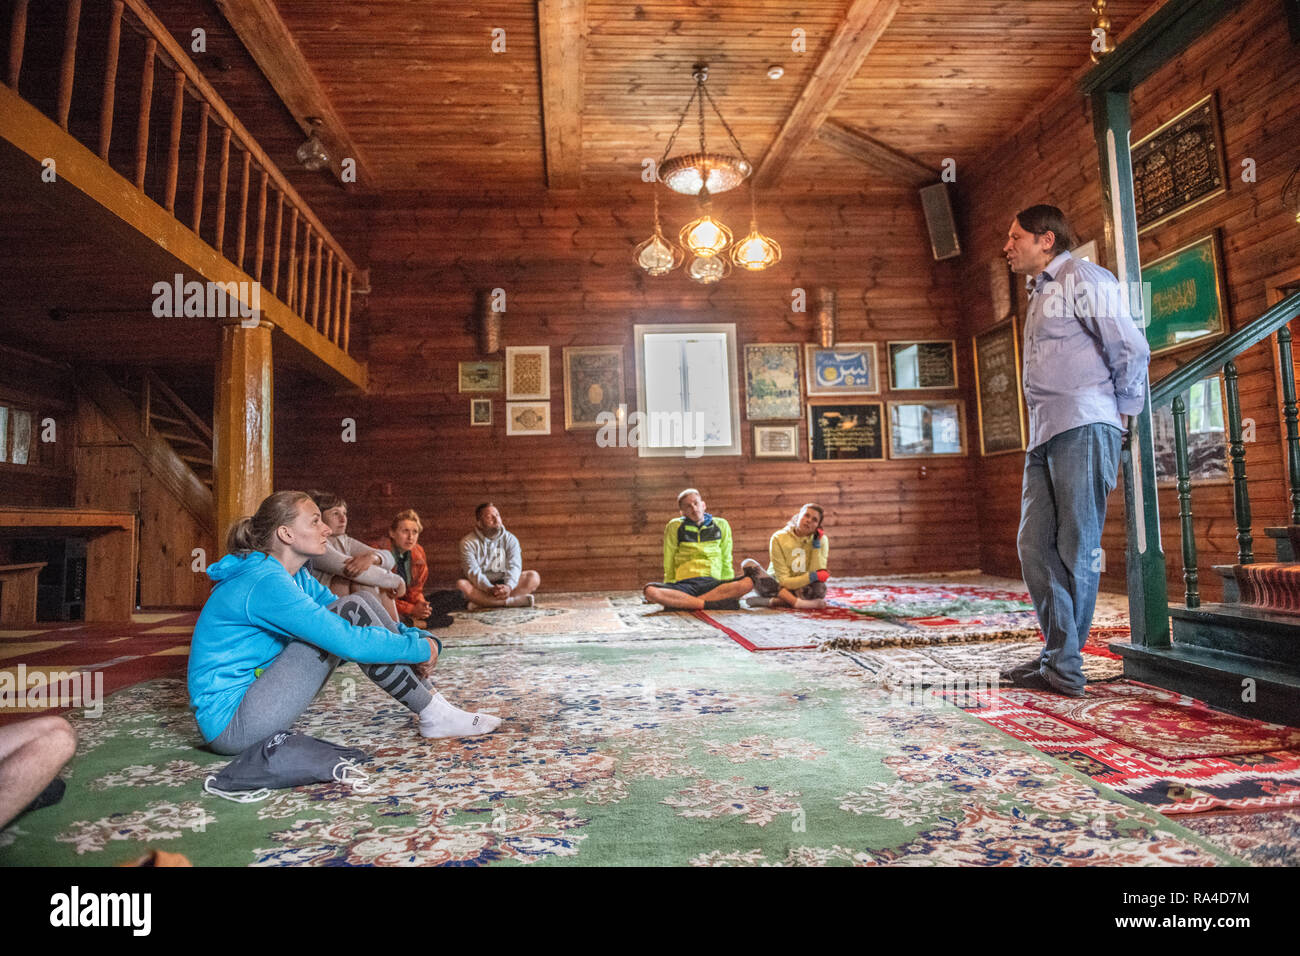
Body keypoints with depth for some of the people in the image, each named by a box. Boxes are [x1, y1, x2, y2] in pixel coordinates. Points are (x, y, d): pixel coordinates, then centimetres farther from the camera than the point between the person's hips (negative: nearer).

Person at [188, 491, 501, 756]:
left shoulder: (295, 577, 8)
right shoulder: (266, 583, -23)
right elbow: (348, 641, -29)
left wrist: (418, 637, -4)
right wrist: (420, 649, -15)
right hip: (231, 726, -9)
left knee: (362, 605, -3)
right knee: (352, 611, -20)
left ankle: (427, 699, -2)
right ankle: (433, 716, -12)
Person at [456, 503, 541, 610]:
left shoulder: (510, 539, 1)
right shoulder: (468, 542, -6)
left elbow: (514, 566, -13)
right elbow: (472, 571, -19)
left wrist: (508, 587, -35)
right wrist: (489, 589, -38)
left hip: (503, 585, 2)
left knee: (534, 577, -20)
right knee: (461, 584, -33)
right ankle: (513, 601, -37)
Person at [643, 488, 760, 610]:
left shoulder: (721, 525, 17)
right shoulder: (674, 527, 12)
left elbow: (726, 561, 18)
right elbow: (668, 563, 12)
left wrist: (729, 589, 9)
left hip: (713, 583, 2)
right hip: (685, 584, -1)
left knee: (748, 582, -30)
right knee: (650, 591, -32)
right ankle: (710, 604, -32)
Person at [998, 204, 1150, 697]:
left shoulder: (1083, 279, -2)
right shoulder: (1040, 294, 24)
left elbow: (1132, 350, -7)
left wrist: (1122, 415, 0)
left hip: (1083, 429, -9)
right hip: (1045, 434, 9)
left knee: (1077, 549, -5)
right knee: (1035, 544, 5)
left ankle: (1064, 666, 1)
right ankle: (1056, 654, 12)